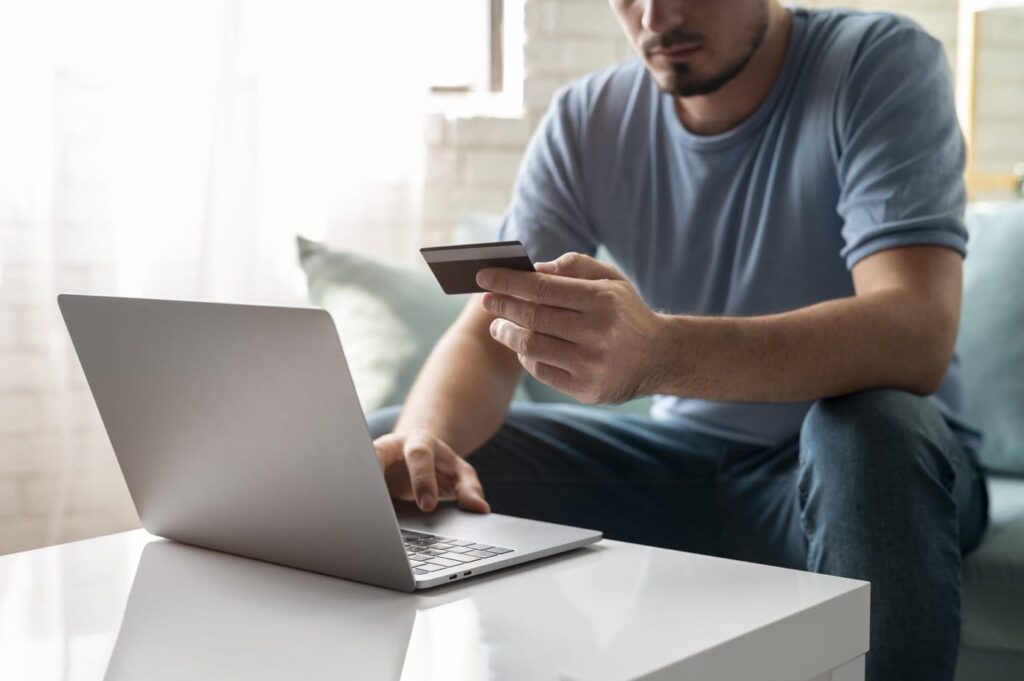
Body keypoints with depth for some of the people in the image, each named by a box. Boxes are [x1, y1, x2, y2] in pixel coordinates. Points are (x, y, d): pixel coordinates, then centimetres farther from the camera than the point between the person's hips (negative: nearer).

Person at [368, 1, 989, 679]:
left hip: (881, 458, -3)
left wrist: (656, 353, -48)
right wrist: (424, 440, -33)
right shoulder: (586, 119, -4)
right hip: (680, 457, 4)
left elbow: (918, 335, -31)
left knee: (876, 420, -37)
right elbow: (486, 332, -9)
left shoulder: (882, 64, -16)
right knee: (382, 445, -8)